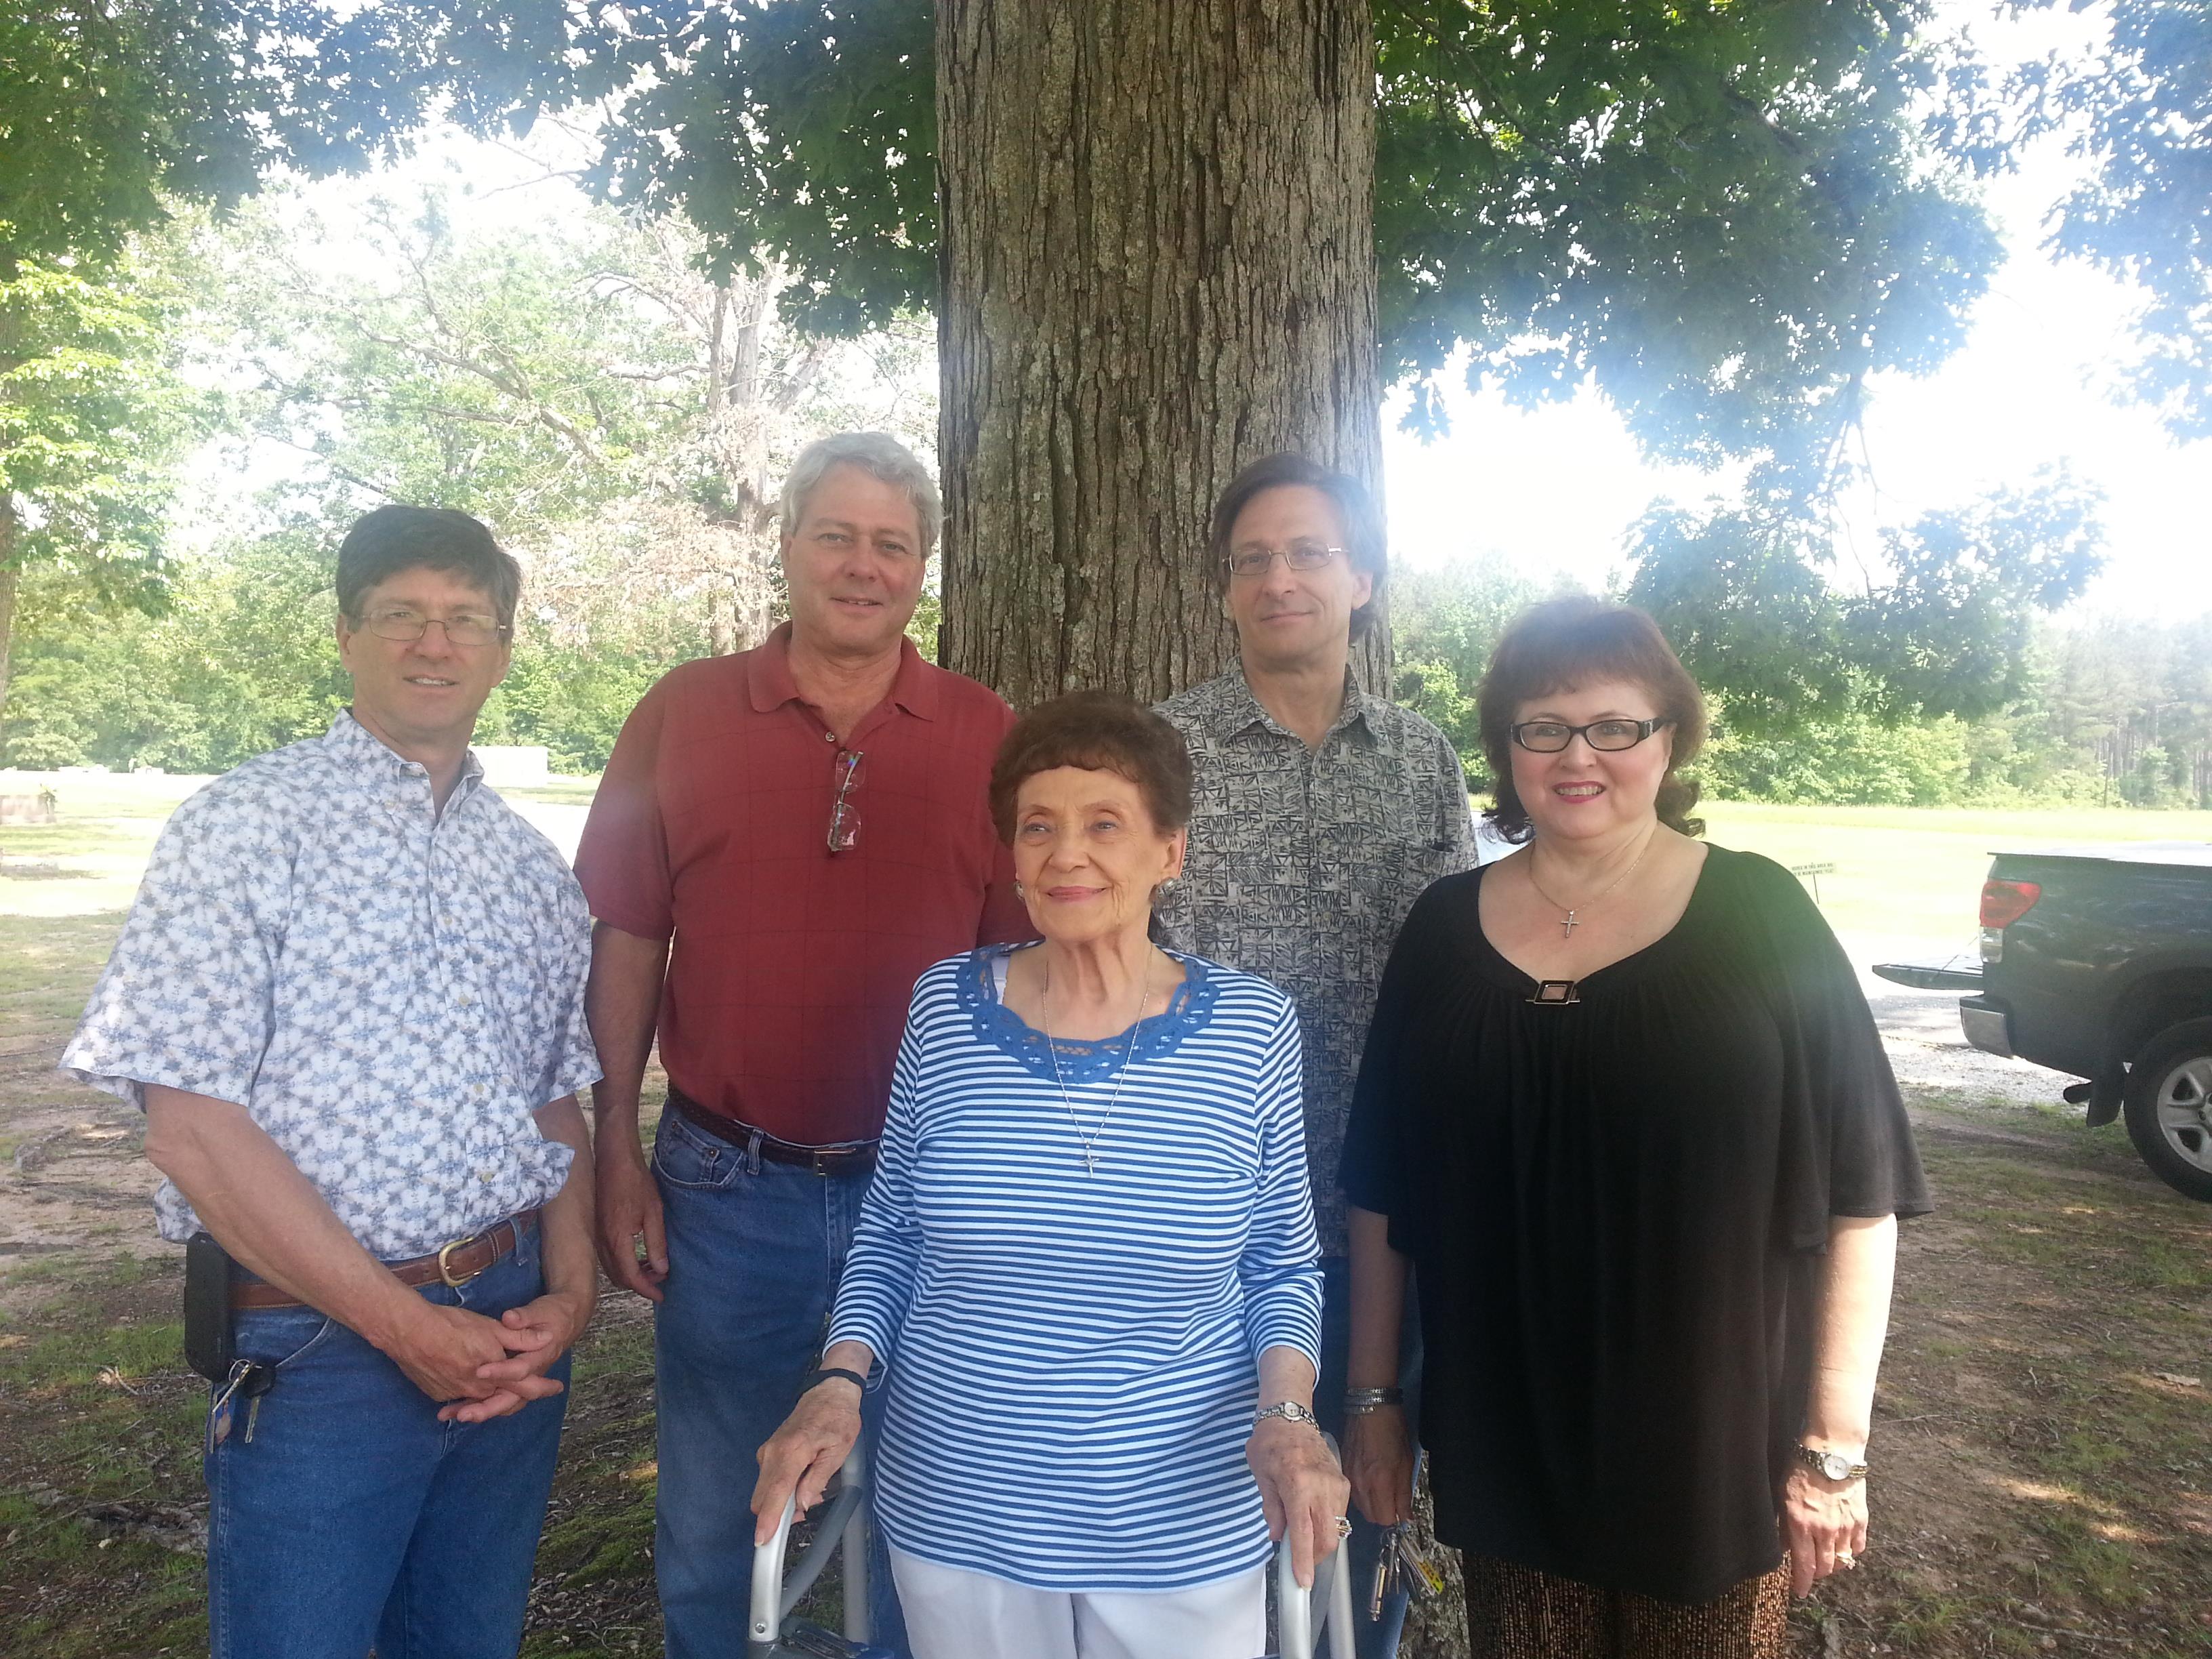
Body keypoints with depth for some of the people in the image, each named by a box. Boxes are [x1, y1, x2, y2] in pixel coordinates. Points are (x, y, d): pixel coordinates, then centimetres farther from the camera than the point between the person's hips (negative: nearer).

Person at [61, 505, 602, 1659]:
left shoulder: (530, 865, 8)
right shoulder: (246, 826, -8)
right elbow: (190, 1127, -13)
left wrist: (572, 1291, -4)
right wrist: (404, 1324, -14)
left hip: (516, 1332, 5)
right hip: (321, 1339, -5)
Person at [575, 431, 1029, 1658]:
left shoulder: (986, 737, -1)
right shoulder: (683, 715, -1)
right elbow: (628, 943, 2)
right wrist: (617, 1155, -1)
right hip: (726, 1186, 0)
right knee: (709, 1521, 17)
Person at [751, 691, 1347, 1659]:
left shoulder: (1250, 1026, -9)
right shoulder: (946, 1007, -6)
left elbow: (1282, 1268, 0)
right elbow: (889, 1235, 5)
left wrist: (1287, 1413, -16)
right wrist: (839, 1383, -9)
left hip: (1187, 1528, -1)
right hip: (956, 1519, 1)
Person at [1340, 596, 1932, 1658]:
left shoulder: (1759, 916, -8)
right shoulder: (1444, 929, 0)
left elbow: (1857, 1195, -7)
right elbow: (1384, 1193, 4)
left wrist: (1835, 1442, -9)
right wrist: (1371, 1398, 5)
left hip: (1714, 1451, -2)